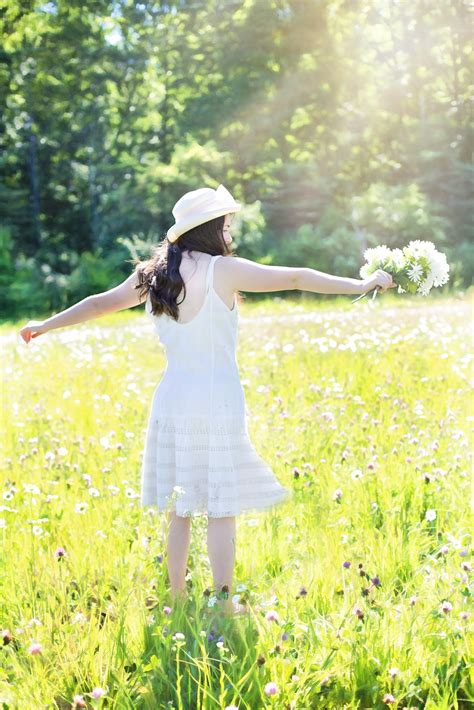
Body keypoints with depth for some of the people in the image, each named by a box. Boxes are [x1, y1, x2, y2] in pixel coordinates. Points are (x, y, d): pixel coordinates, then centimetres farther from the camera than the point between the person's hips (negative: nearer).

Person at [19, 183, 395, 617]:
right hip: (217, 402, -6)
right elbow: (295, 278, -10)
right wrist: (362, 285, -4)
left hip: (172, 400, 6)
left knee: (179, 509, 13)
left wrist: (46, 325, 32)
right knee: (222, 509, 1)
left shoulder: (153, 275, 7)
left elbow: (100, 302, 18)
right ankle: (224, 602, 5)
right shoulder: (223, 271, -11)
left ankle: (177, 599, 19)